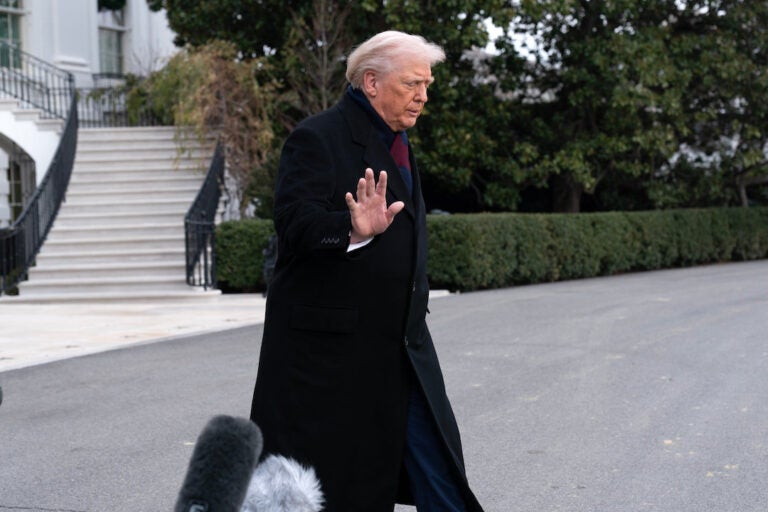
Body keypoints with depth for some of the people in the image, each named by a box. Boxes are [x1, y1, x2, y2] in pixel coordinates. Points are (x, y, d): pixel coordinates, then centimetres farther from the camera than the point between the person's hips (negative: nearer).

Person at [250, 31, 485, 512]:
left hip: (400, 342, 8)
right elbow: (295, 220, -24)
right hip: (330, 346, -8)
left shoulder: (397, 142, 17)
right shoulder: (317, 138, -11)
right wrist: (353, 231, -40)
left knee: (437, 464, 5)